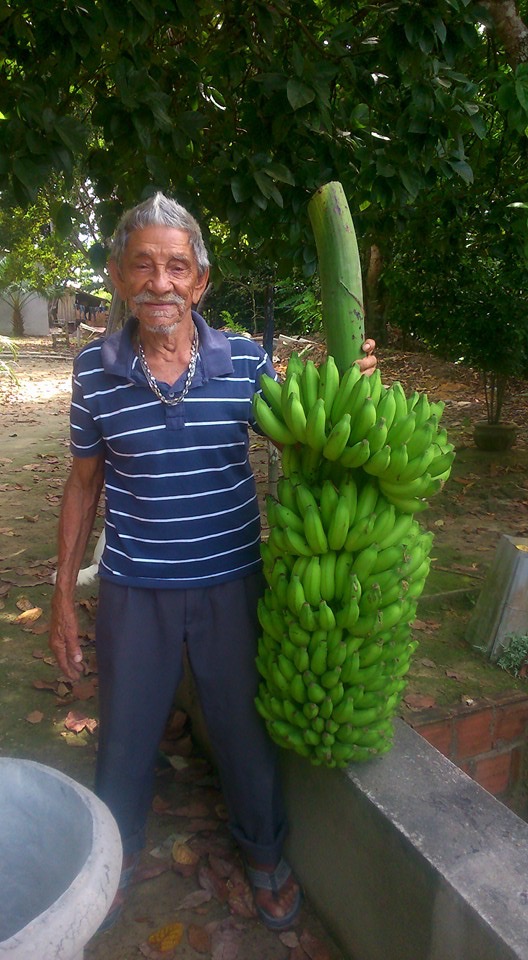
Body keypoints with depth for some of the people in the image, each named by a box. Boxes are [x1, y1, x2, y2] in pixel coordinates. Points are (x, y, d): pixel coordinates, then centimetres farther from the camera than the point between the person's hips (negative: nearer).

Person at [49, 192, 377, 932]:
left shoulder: (247, 360, -8)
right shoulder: (95, 369, -7)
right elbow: (84, 483, 3)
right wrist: (63, 594, 5)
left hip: (231, 582, 0)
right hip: (134, 588, 1)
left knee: (243, 728, 18)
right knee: (126, 733, 19)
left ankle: (264, 852, 47)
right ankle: (117, 854, 49)